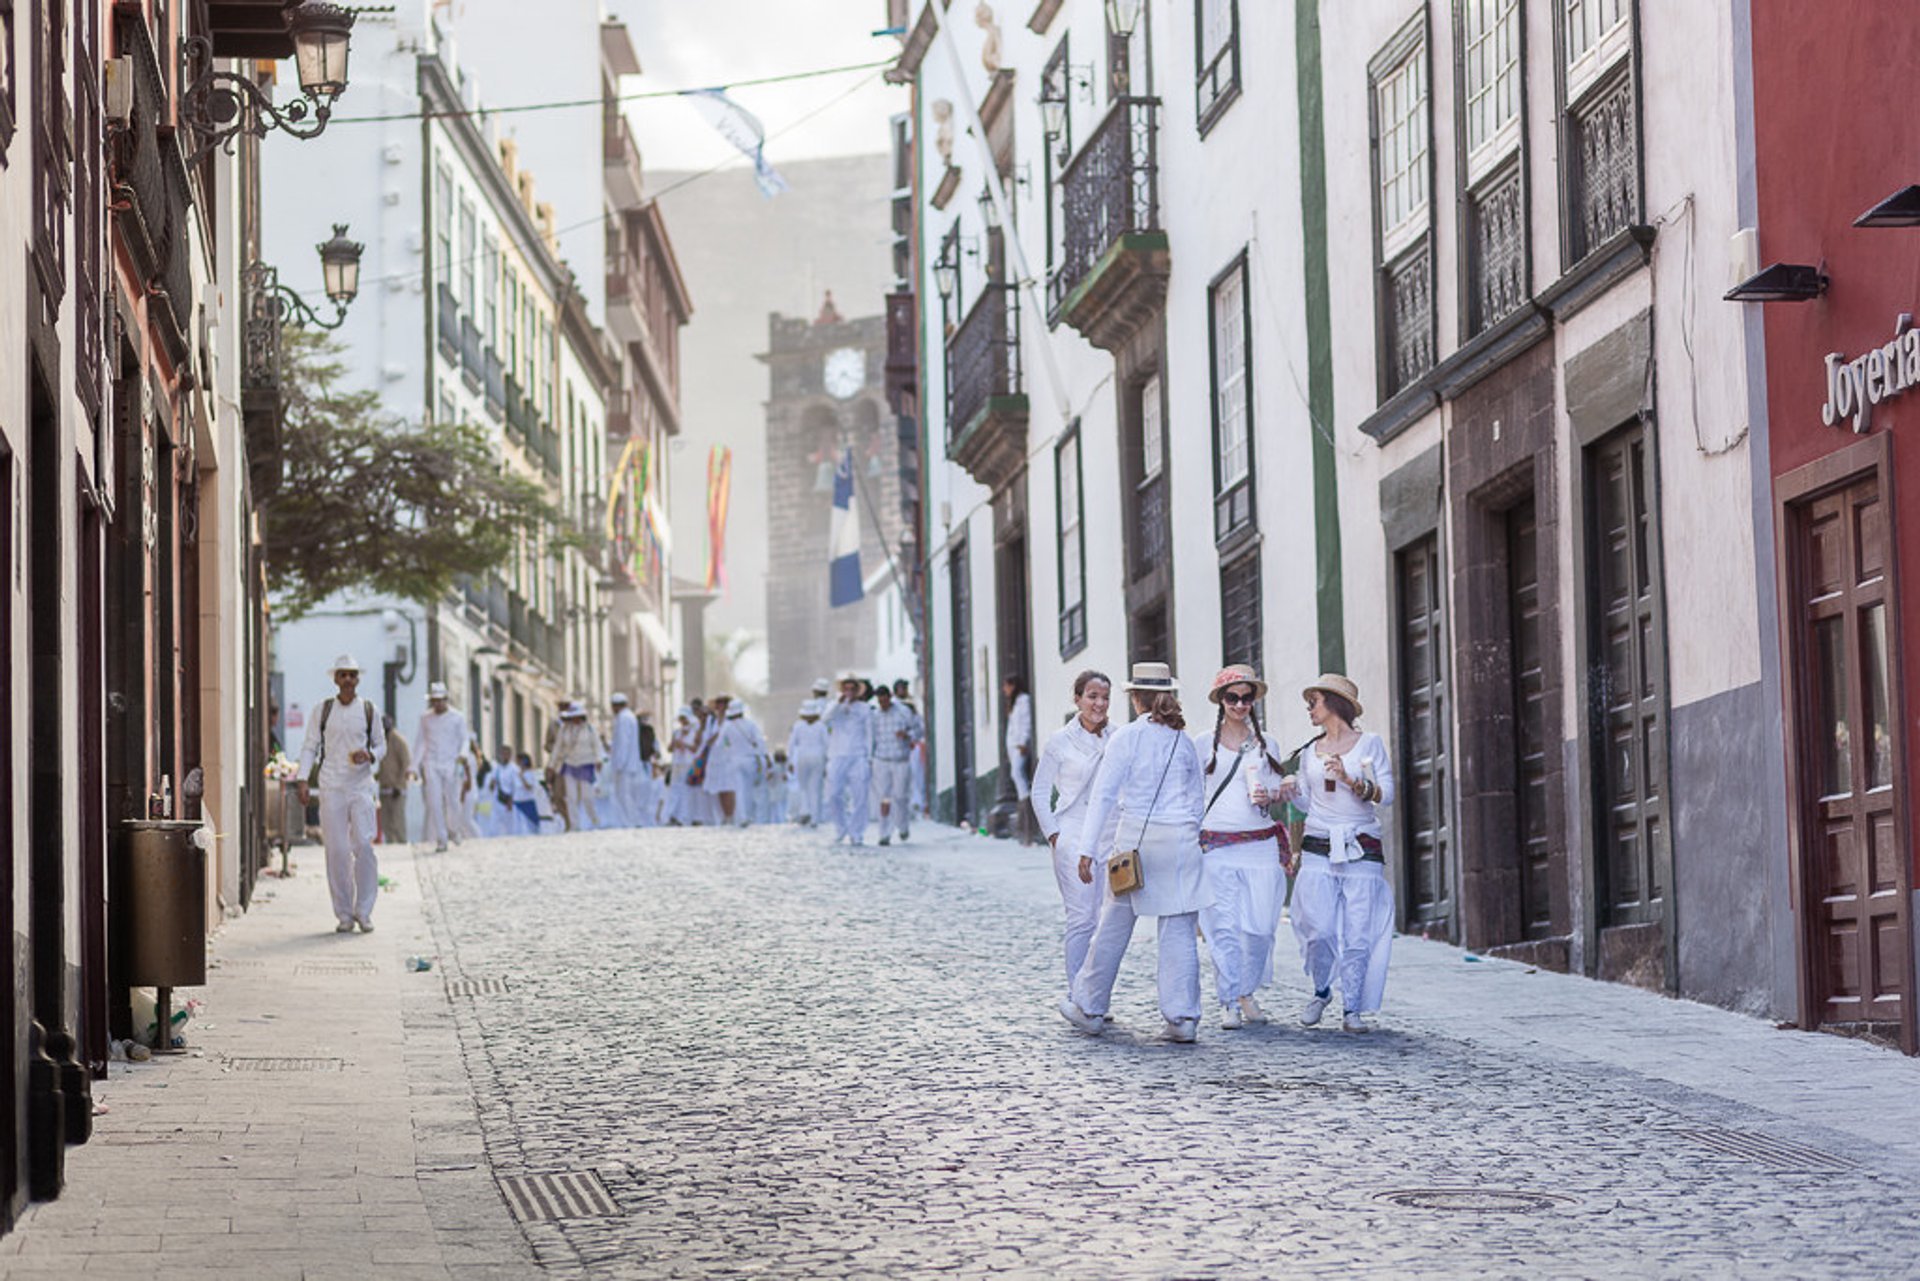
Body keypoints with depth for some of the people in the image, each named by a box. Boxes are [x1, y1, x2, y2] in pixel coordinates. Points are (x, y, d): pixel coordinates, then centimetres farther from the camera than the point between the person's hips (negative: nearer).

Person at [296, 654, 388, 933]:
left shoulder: (369, 710, 7)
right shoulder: (322, 710, 6)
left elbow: (381, 745, 15)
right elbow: (309, 747, 9)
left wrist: (369, 755, -8)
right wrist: (303, 781, -2)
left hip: (361, 785, 0)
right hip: (331, 786, 0)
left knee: (364, 846, -9)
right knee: (337, 851, -3)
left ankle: (364, 911, 1)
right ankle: (343, 914, 4)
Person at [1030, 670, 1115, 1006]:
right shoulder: (1061, 741, -2)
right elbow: (1040, 791, 3)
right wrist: (1053, 834, -3)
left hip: (1112, 836, 4)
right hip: (1073, 837, -4)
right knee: (1081, 918, -9)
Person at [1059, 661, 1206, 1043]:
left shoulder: (1126, 737, -4)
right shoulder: (1184, 742, 8)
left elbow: (1103, 794, -7)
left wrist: (1088, 849, -5)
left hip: (1136, 838, -3)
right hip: (1181, 840, 3)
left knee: (1113, 928, 8)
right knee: (1179, 932, 3)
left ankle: (1089, 1009, 18)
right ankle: (1182, 1018, -1)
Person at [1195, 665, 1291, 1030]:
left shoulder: (1267, 743, 13)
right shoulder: (1203, 744, 8)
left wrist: (1267, 797, -5)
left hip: (1261, 845, 2)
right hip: (1216, 846, -2)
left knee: (1260, 926, -2)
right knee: (1224, 926, -8)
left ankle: (1248, 992, 16)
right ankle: (1229, 1003, -5)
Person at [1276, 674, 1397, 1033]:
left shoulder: (1370, 744, 3)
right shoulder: (1309, 753, 14)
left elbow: (1386, 795, -4)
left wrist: (1350, 778, -16)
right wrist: (1291, 790, 0)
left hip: (1362, 849, -2)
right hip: (1318, 849, 2)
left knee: (1357, 933, -5)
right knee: (1320, 930, -9)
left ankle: (1353, 1009, 3)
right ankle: (1320, 992, 15)